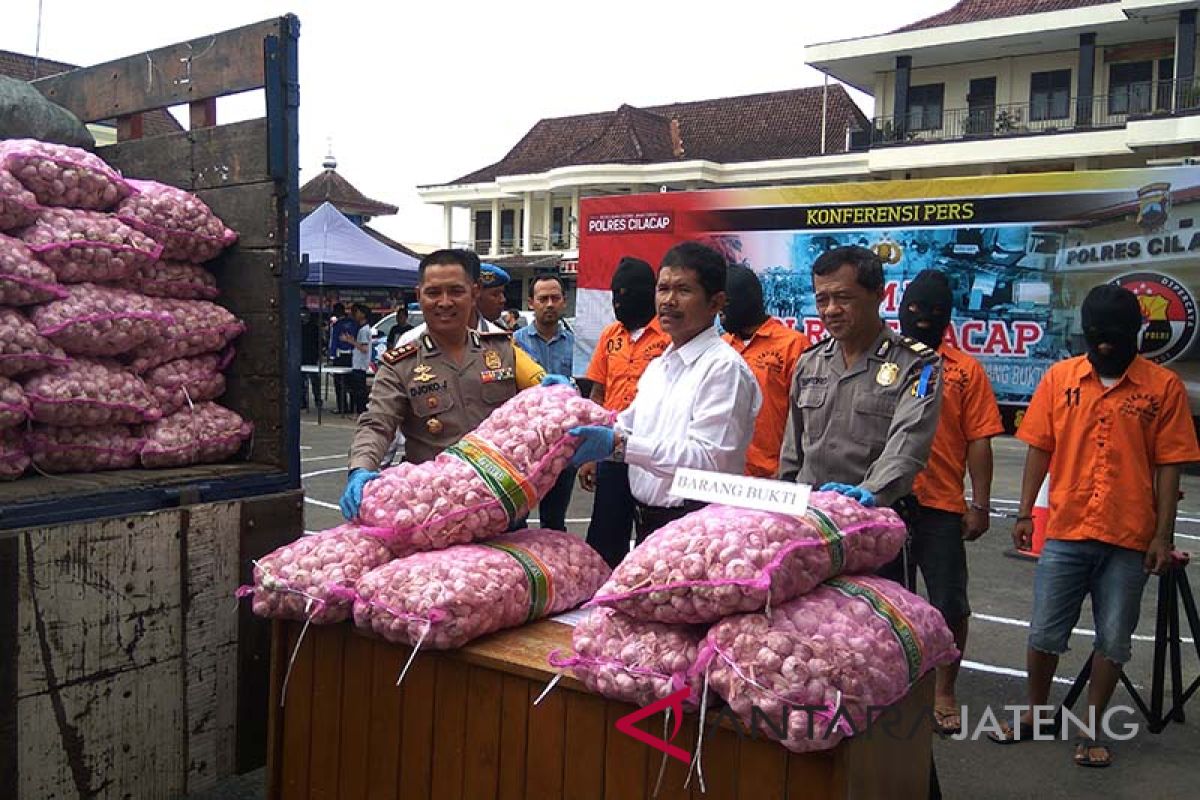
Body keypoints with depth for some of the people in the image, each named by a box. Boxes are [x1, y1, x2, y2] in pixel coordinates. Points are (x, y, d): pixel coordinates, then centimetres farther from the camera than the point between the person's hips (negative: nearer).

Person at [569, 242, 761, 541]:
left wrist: (618, 444, -28)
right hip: (647, 522, 8)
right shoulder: (658, 366, 15)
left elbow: (708, 460, -23)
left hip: (696, 525, -8)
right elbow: (628, 428, 17)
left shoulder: (725, 367, -14)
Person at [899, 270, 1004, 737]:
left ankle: (944, 693, 25)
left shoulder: (966, 371, 3)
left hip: (940, 505, -1)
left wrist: (980, 505, -3)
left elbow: (978, 442, 1)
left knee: (949, 605, 6)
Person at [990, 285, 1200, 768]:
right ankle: (1034, 714, 29)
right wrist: (1024, 513, 2)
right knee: (1044, 633, 9)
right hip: (1065, 530, 1)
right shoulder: (1059, 378, 2)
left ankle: (1091, 731, 24)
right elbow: (1039, 449, 5)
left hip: (1129, 538, -1)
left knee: (1113, 640, 9)